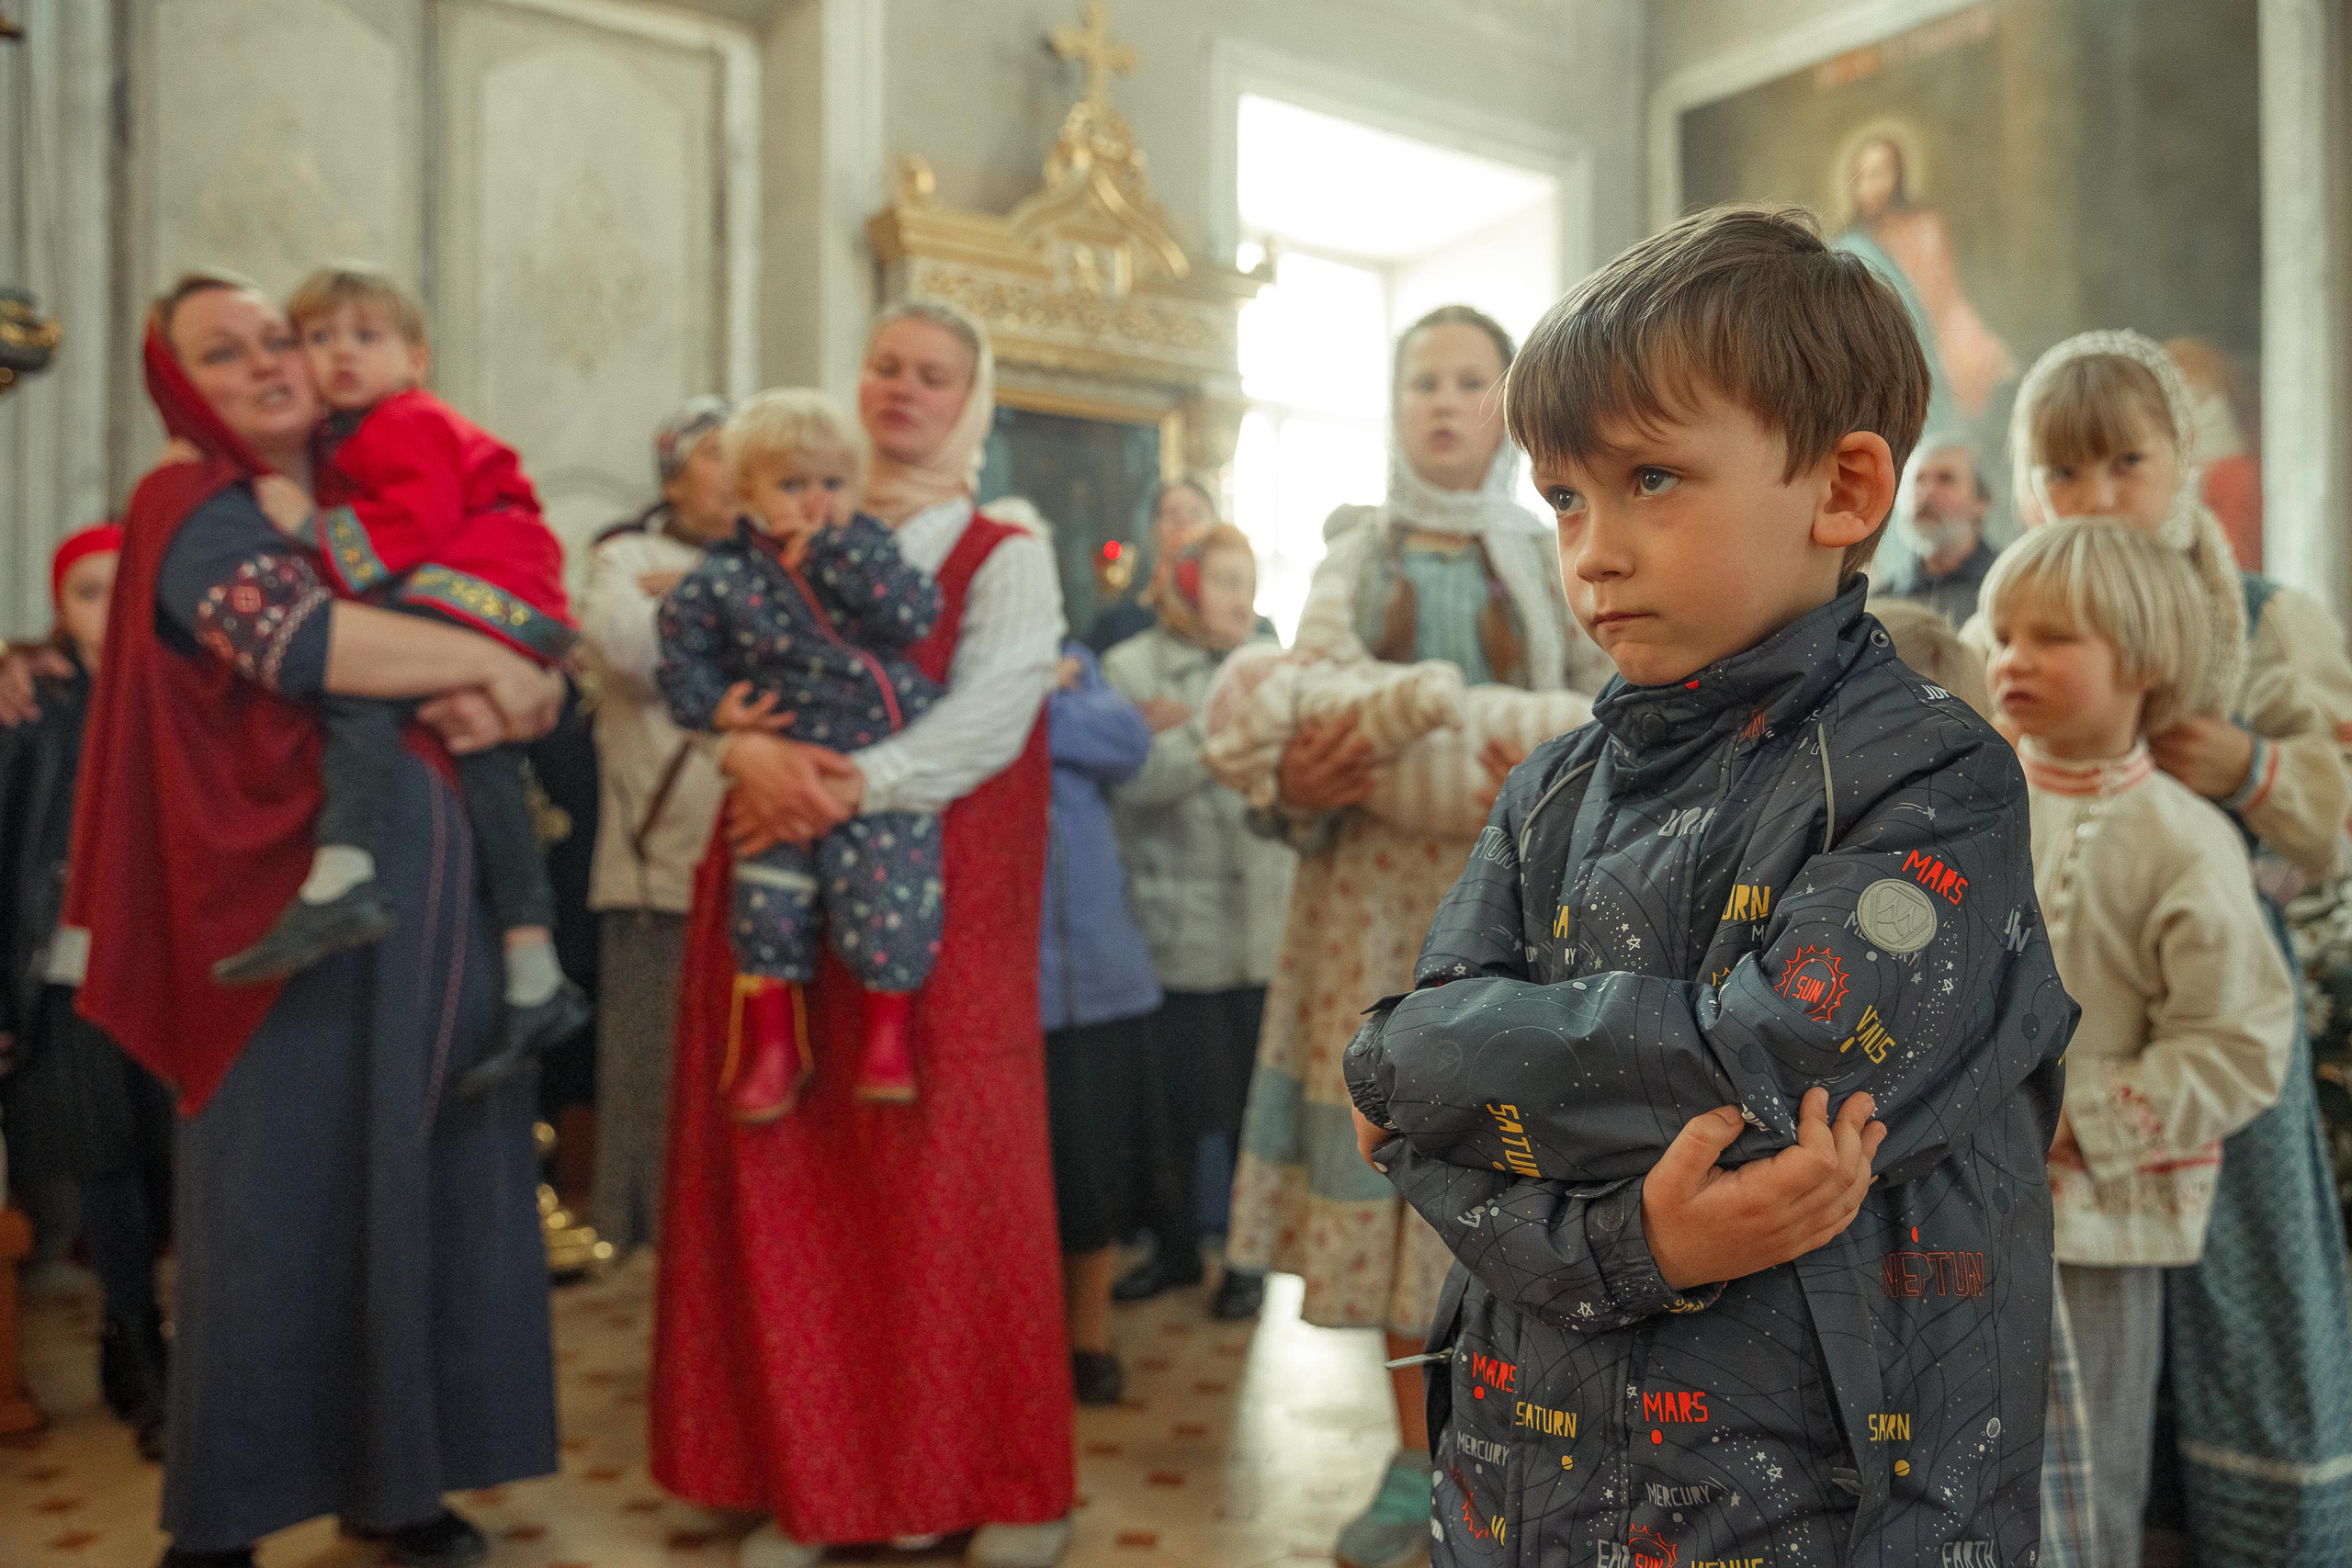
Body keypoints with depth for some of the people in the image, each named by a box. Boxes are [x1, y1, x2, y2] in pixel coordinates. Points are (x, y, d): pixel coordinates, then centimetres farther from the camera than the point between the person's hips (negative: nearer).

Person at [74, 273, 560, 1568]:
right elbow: (295, 639, -22)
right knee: (281, 1196, 0)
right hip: (293, 902, -6)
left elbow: (519, 658, 10)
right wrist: (487, 666, -14)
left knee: (417, 1178, 8)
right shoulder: (193, 511, -1)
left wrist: (494, 704, -12)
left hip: (427, 891, 6)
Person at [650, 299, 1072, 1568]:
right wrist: (750, 749, -17)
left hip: (934, 900, -3)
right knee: (786, 1182, 4)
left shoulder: (1006, 555, 6)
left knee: (943, 1171, -1)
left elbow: (993, 709, -10)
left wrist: (856, 786, -23)